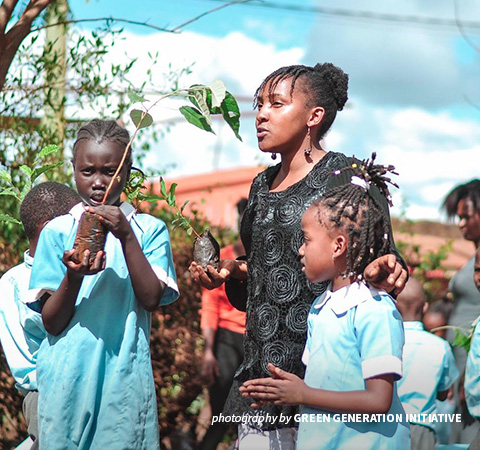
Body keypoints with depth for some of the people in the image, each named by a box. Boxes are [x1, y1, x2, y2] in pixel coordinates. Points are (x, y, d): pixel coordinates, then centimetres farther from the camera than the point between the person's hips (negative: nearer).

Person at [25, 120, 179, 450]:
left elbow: (151, 299, -9)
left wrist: (126, 237, -15)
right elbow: (51, 322, 0)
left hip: (125, 376, 0)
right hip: (67, 376, 1)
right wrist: (73, 276, -18)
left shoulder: (149, 229, 4)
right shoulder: (57, 231, 4)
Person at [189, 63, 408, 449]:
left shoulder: (345, 175, -4)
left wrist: (386, 270, -26)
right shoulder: (262, 185, 17)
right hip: (263, 367, 7)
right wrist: (231, 274, 6)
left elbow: (380, 257, -4)